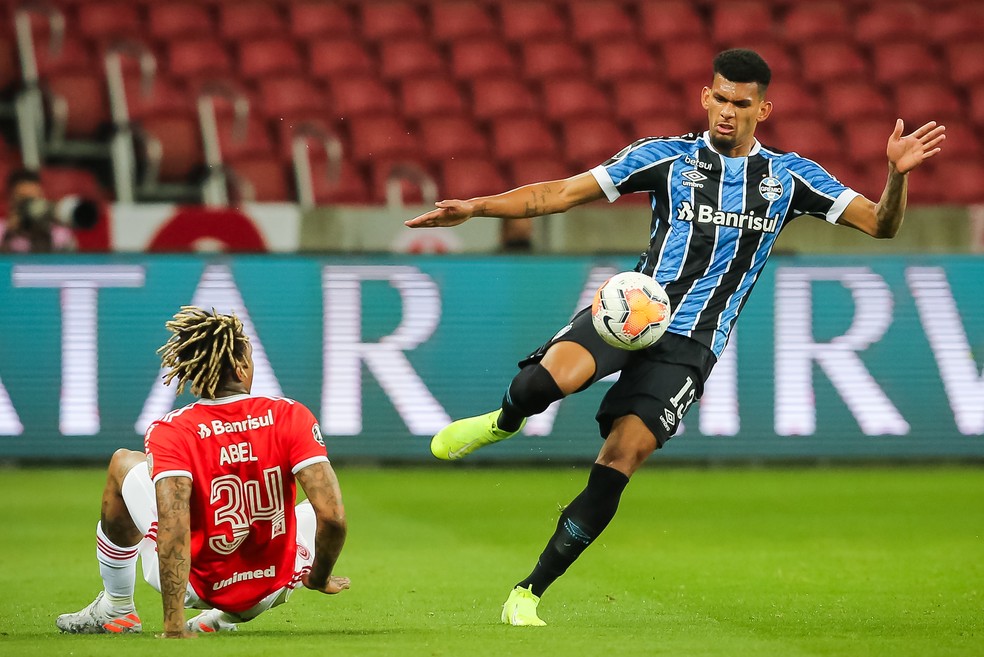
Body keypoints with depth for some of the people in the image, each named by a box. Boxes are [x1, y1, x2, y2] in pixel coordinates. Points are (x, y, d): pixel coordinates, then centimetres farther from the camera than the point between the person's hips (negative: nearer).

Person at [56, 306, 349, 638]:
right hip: (274, 590, 1)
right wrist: (319, 577, -1)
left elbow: (172, 532, -29)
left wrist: (174, 626, -30)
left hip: (197, 587, -1)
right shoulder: (291, 417, -12)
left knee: (124, 463, 17)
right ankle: (225, 617, 24)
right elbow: (333, 517, -20)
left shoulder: (170, 433, -16)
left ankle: (115, 609, 30)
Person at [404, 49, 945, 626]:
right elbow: (563, 193, 5)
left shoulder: (788, 177, 10)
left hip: (689, 345, 1)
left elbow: (880, 224, 8)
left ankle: (528, 595, -2)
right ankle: (503, 423, 6)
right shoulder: (668, 156, 6)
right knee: (548, 380, -32)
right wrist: (476, 207, -4)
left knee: (618, 465, -12)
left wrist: (897, 175, -13)